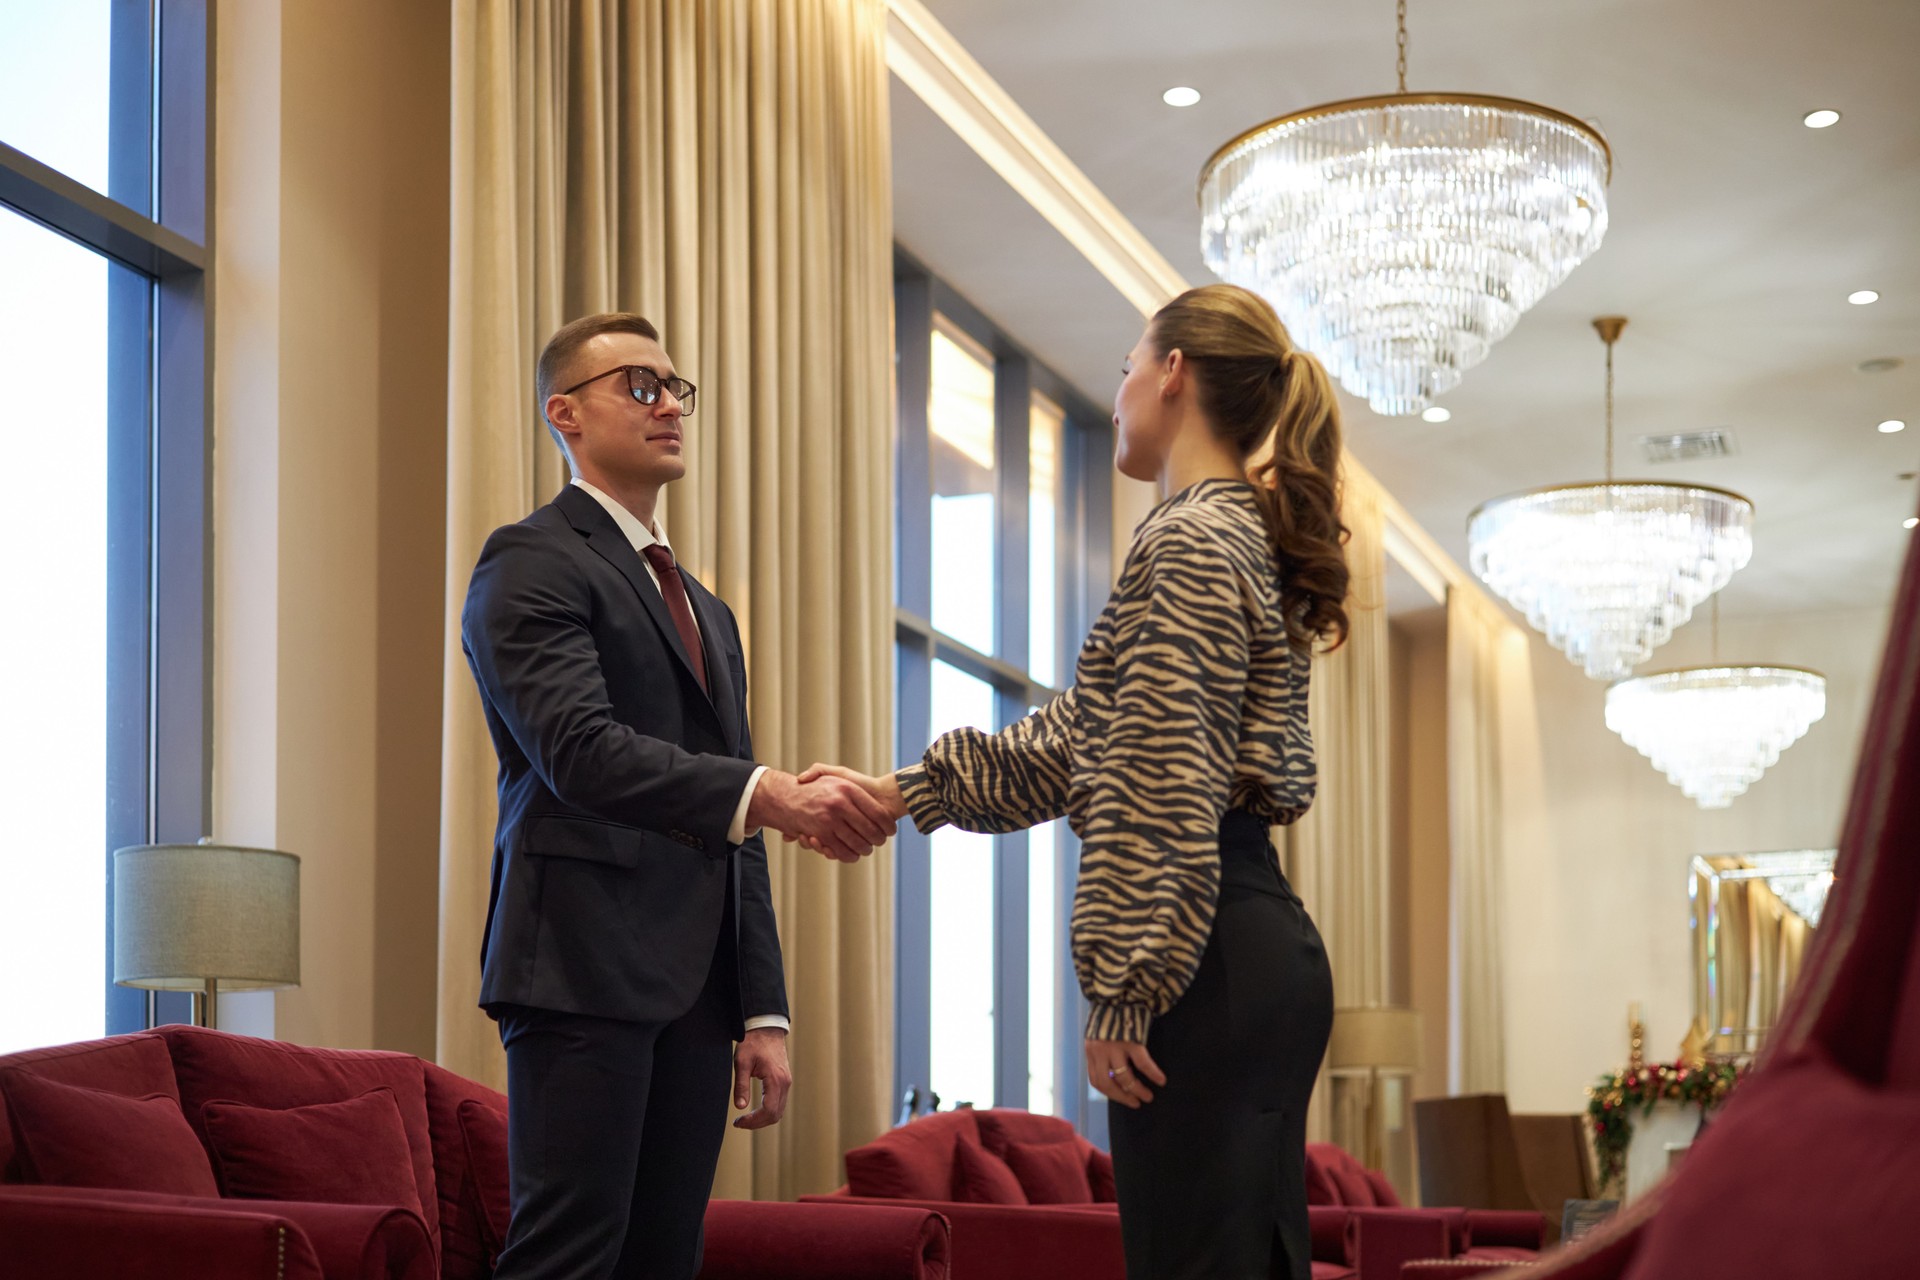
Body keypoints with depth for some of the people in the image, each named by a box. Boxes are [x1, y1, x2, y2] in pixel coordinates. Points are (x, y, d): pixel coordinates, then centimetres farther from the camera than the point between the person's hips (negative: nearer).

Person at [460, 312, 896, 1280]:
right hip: (584, 973, -8)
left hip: (694, 983, 8)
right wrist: (769, 796, -29)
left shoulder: (707, 612, 27)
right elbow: (581, 751, -18)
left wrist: (762, 1013, 15)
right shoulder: (532, 563, -1)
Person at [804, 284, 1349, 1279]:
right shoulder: (1244, 535, 22)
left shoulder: (1186, 543, -10)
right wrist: (908, 791, 22)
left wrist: (1122, 991, -18)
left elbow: (1162, 790, -18)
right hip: (1265, 950, 10)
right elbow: (1079, 741, 24)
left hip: (1210, 969, -10)